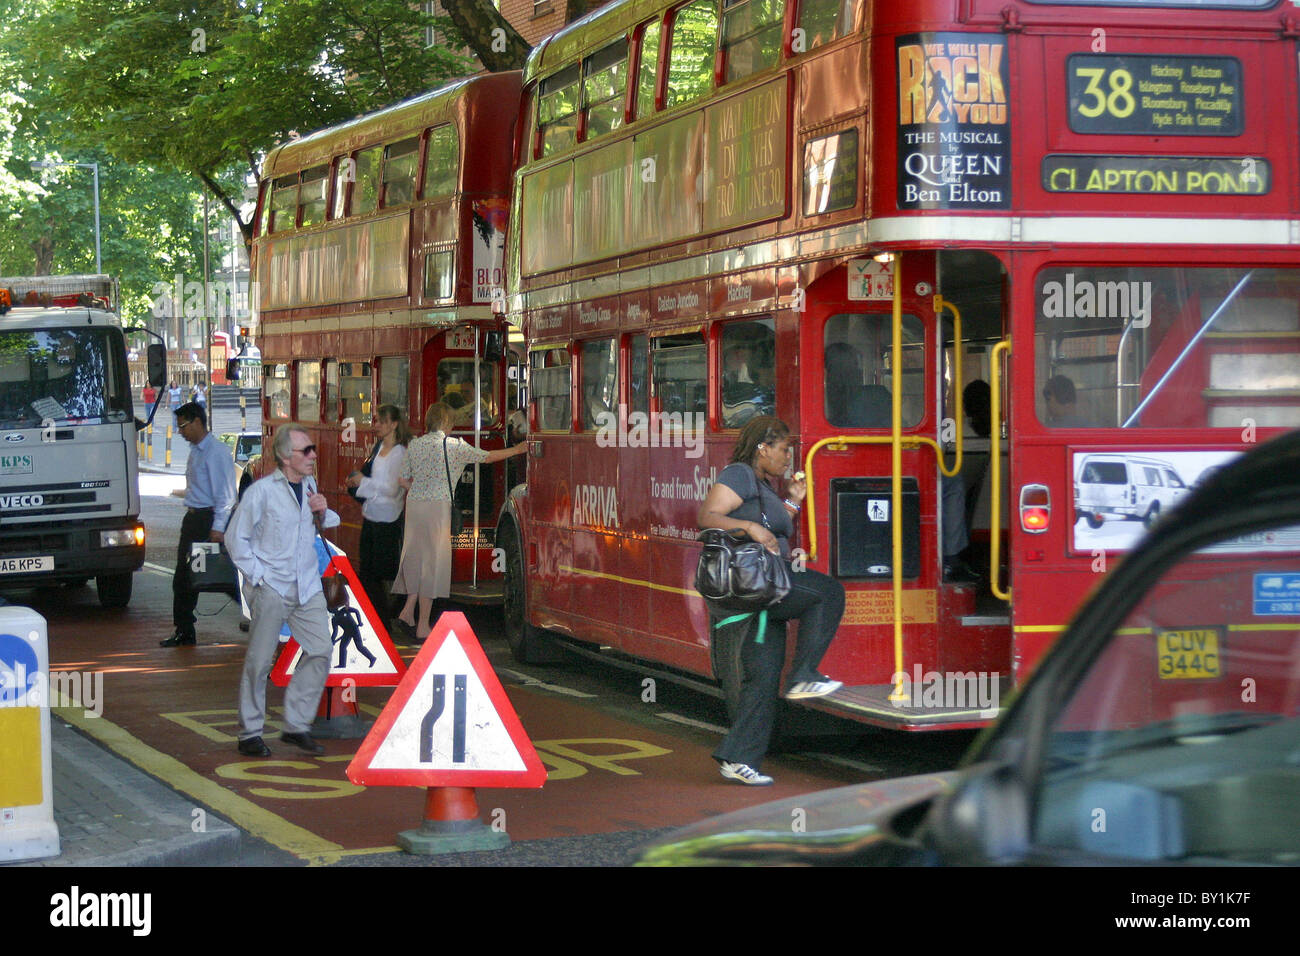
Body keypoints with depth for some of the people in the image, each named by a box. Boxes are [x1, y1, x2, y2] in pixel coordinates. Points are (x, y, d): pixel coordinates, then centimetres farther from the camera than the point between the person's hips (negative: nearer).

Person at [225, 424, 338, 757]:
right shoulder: (262, 491, -9)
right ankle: (250, 735, 8)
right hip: (271, 589, -6)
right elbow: (236, 539, -5)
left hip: (307, 587, 6)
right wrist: (257, 576, -9)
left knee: (320, 651, 0)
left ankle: (296, 726, 11)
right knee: (259, 661, -1)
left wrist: (322, 513, 2)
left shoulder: (309, 485, 10)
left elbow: (326, 527, 25)